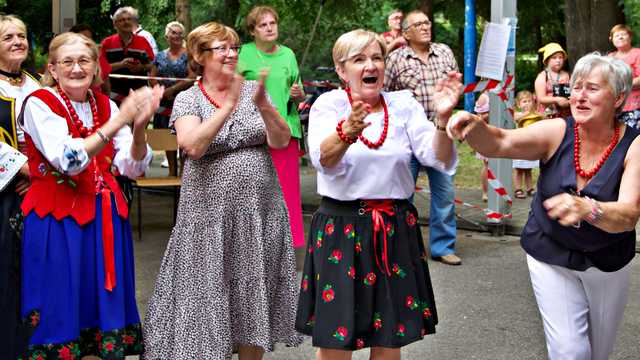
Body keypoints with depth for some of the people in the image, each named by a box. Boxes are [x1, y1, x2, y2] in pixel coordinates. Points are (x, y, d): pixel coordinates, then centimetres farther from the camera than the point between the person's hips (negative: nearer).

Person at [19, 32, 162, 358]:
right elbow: (69, 161, -21)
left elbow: (133, 167, 1)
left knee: (108, 302, 9)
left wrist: (139, 127, -17)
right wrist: (119, 121, -24)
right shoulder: (39, 104, -7)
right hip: (58, 218, -5)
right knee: (63, 306, 1)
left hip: (106, 216, 5)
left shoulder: (105, 105, 8)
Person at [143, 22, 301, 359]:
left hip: (259, 210, 3)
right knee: (210, 292, 3)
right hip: (211, 212, -2)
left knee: (253, 293, 10)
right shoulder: (187, 99, -1)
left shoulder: (253, 90, 5)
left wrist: (264, 105, -20)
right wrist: (228, 107, -23)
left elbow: (281, 141, -5)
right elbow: (192, 146, -19)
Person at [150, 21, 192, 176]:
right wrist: (163, 91, -6)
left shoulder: (188, 55, -2)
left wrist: (172, 89, -12)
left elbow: (191, 78, -12)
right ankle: (172, 171, 20)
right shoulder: (160, 56, 12)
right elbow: (152, 78, 11)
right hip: (165, 104, 5)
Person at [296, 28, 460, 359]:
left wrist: (442, 118, -25)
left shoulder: (404, 105, 3)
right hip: (340, 228, -2)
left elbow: (440, 160, -7)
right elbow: (323, 160, -23)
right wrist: (348, 130, -42)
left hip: (395, 229, 3)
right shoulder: (329, 104, -4)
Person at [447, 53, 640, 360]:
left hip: (608, 263, 1)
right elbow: (501, 143, -29)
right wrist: (475, 127, -52)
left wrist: (588, 209, -53)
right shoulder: (557, 132, -16)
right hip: (551, 257, -1)